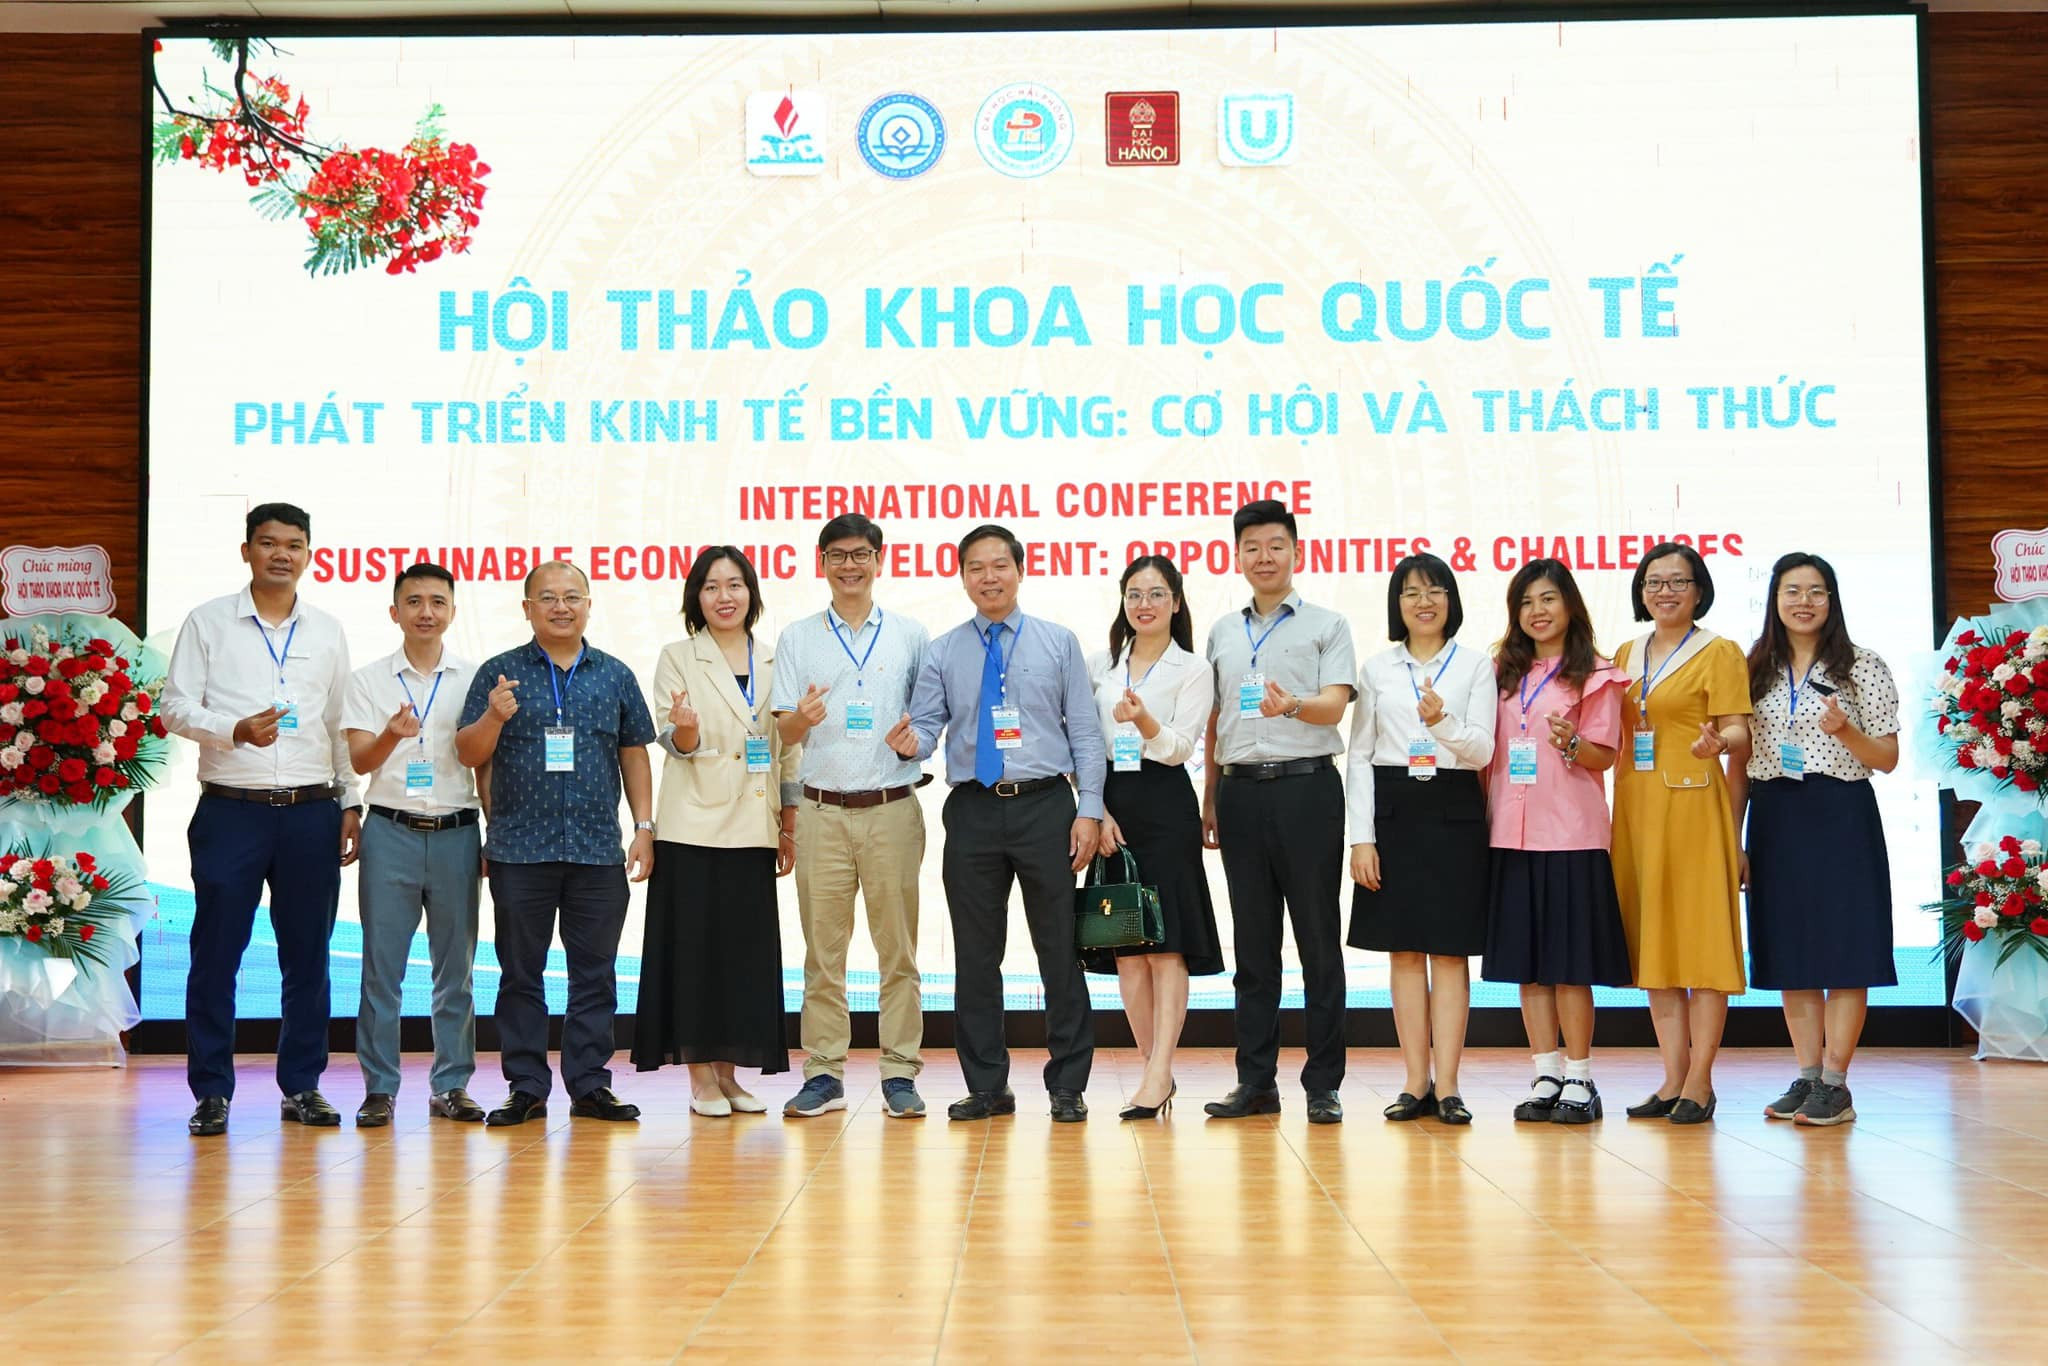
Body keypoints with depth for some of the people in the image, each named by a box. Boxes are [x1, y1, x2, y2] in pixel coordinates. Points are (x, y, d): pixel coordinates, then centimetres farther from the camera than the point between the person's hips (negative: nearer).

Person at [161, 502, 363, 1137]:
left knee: (308, 955, 6)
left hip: (311, 812, 2)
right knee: (216, 954, -1)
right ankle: (211, 1092, 8)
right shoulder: (208, 622, 5)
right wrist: (236, 729, -17)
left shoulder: (328, 632, 12)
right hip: (230, 810, -2)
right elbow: (175, 706, 0)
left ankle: (302, 1086, 15)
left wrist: (350, 804, 10)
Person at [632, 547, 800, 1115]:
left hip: (754, 829, 4)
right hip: (695, 827, -3)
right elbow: (680, 745, -5)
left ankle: (729, 1073, 14)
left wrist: (790, 826, 9)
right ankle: (701, 1078, 5)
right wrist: (684, 729, -28)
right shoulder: (678, 658, 2)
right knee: (695, 948, -3)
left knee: (749, 951, 5)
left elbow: (787, 750, 13)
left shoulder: (773, 661, 11)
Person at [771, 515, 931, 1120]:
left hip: (893, 808, 0)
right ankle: (824, 1073, 8)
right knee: (823, 948, 2)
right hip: (823, 812, 1)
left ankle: (900, 1072, 7)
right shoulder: (797, 638, 10)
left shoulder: (910, 635, 9)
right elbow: (783, 732, 6)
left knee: (898, 946, 1)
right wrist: (803, 717, -16)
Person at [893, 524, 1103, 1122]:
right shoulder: (942, 653, 9)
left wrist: (1089, 810, -6)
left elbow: (1085, 732, 3)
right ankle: (986, 1087, 17)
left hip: (1045, 807, -1)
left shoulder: (1058, 643, 6)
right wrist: (911, 742, -22)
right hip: (973, 810, 2)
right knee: (976, 954, 6)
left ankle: (1067, 1086, 12)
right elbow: (924, 725, 3)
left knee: (1059, 949, 2)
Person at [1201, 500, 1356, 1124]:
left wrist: (1292, 705, -29)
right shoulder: (1222, 633, 17)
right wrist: (1210, 800, 15)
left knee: (1318, 938, -1)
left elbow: (1334, 703, -9)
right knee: (1252, 942, 7)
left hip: (1306, 787, -4)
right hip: (1240, 791, 4)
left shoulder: (1327, 625, 5)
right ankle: (1256, 1081, 12)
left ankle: (1324, 1084, 4)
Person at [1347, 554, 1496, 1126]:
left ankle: (1447, 1086, 0)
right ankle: (1417, 1083, 9)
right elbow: (1359, 756, 6)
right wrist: (1361, 837, -2)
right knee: (1404, 951, 3)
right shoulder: (1377, 669, 8)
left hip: (1454, 812, -1)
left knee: (1449, 951, -2)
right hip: (1393, 811, 1)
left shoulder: (1475, 666, 5)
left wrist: (1443, 722, -23)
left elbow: (1482, 751, -2)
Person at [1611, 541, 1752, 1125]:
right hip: (1636, 805, 6)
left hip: (1693, 805, -6)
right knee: (1651, 940, 5)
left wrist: (1716, 742, -28)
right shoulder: (1625, 655, 17)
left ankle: (1700, 1081, 0)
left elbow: (1739, 734, -7)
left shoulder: (1719, 652, 0)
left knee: (1701, 937, -5)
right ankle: (1673, 1077, 11)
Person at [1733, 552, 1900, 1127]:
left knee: (1843, 949, -3)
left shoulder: (1863, 668, 0)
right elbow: (1738, 761, 10)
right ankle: (1807, 1077, 14)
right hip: (1773, 820, 4)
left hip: (1841, 819, -3)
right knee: (1790, 952, 6)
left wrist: (1845, 731, -20)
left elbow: (1887, 759, 0)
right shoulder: (1755, 670, 9)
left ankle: (1834, 1084, 2)